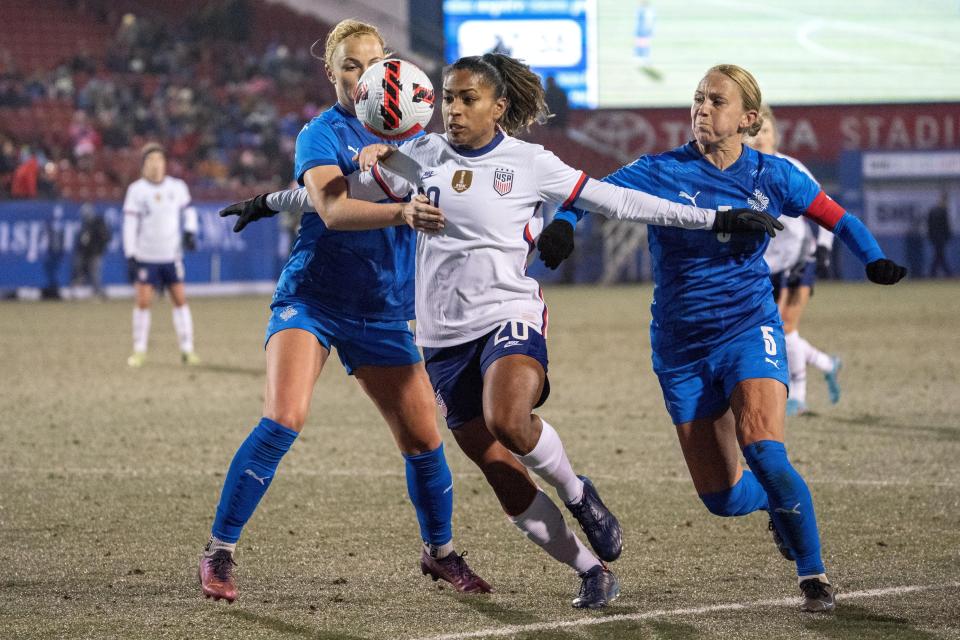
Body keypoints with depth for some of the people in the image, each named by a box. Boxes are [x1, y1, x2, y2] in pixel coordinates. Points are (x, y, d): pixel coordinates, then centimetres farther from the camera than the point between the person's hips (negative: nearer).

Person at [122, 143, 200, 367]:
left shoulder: (177, 187, 1)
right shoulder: (136, 190, -5)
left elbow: (188, 210, 17)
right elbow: (130, 224, -4)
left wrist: (190, 232, 1)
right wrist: (130, 256, -9)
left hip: (172, 256, 2)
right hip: (145, 257, -2)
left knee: (180, 300, 1)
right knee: (142, 302, -6)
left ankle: (187, 350, 7)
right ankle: (139, 351, 4)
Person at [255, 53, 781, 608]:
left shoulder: (529, 163, -1)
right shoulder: (422, 156, 7)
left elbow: (616, 201, 2)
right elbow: (339, 189, 19)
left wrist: (714, 218, 0)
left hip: (509, 316, -4)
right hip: (444, 336, 4)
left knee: (507, 420, -35)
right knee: (504, 479, 0)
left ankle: (577, 494, -6)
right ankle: (593, 571, 16)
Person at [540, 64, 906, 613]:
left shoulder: (772, 176, -3)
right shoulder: (662, 172, -7)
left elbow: (837, 218, 7)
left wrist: (875, 260, -11)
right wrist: (561, 230, -35)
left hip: (749, 330, -1)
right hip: (682, 345, 1)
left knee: (763, 452, -27)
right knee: (723, 498, 3)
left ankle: (814, 575, -9)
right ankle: (780, 505, 41)